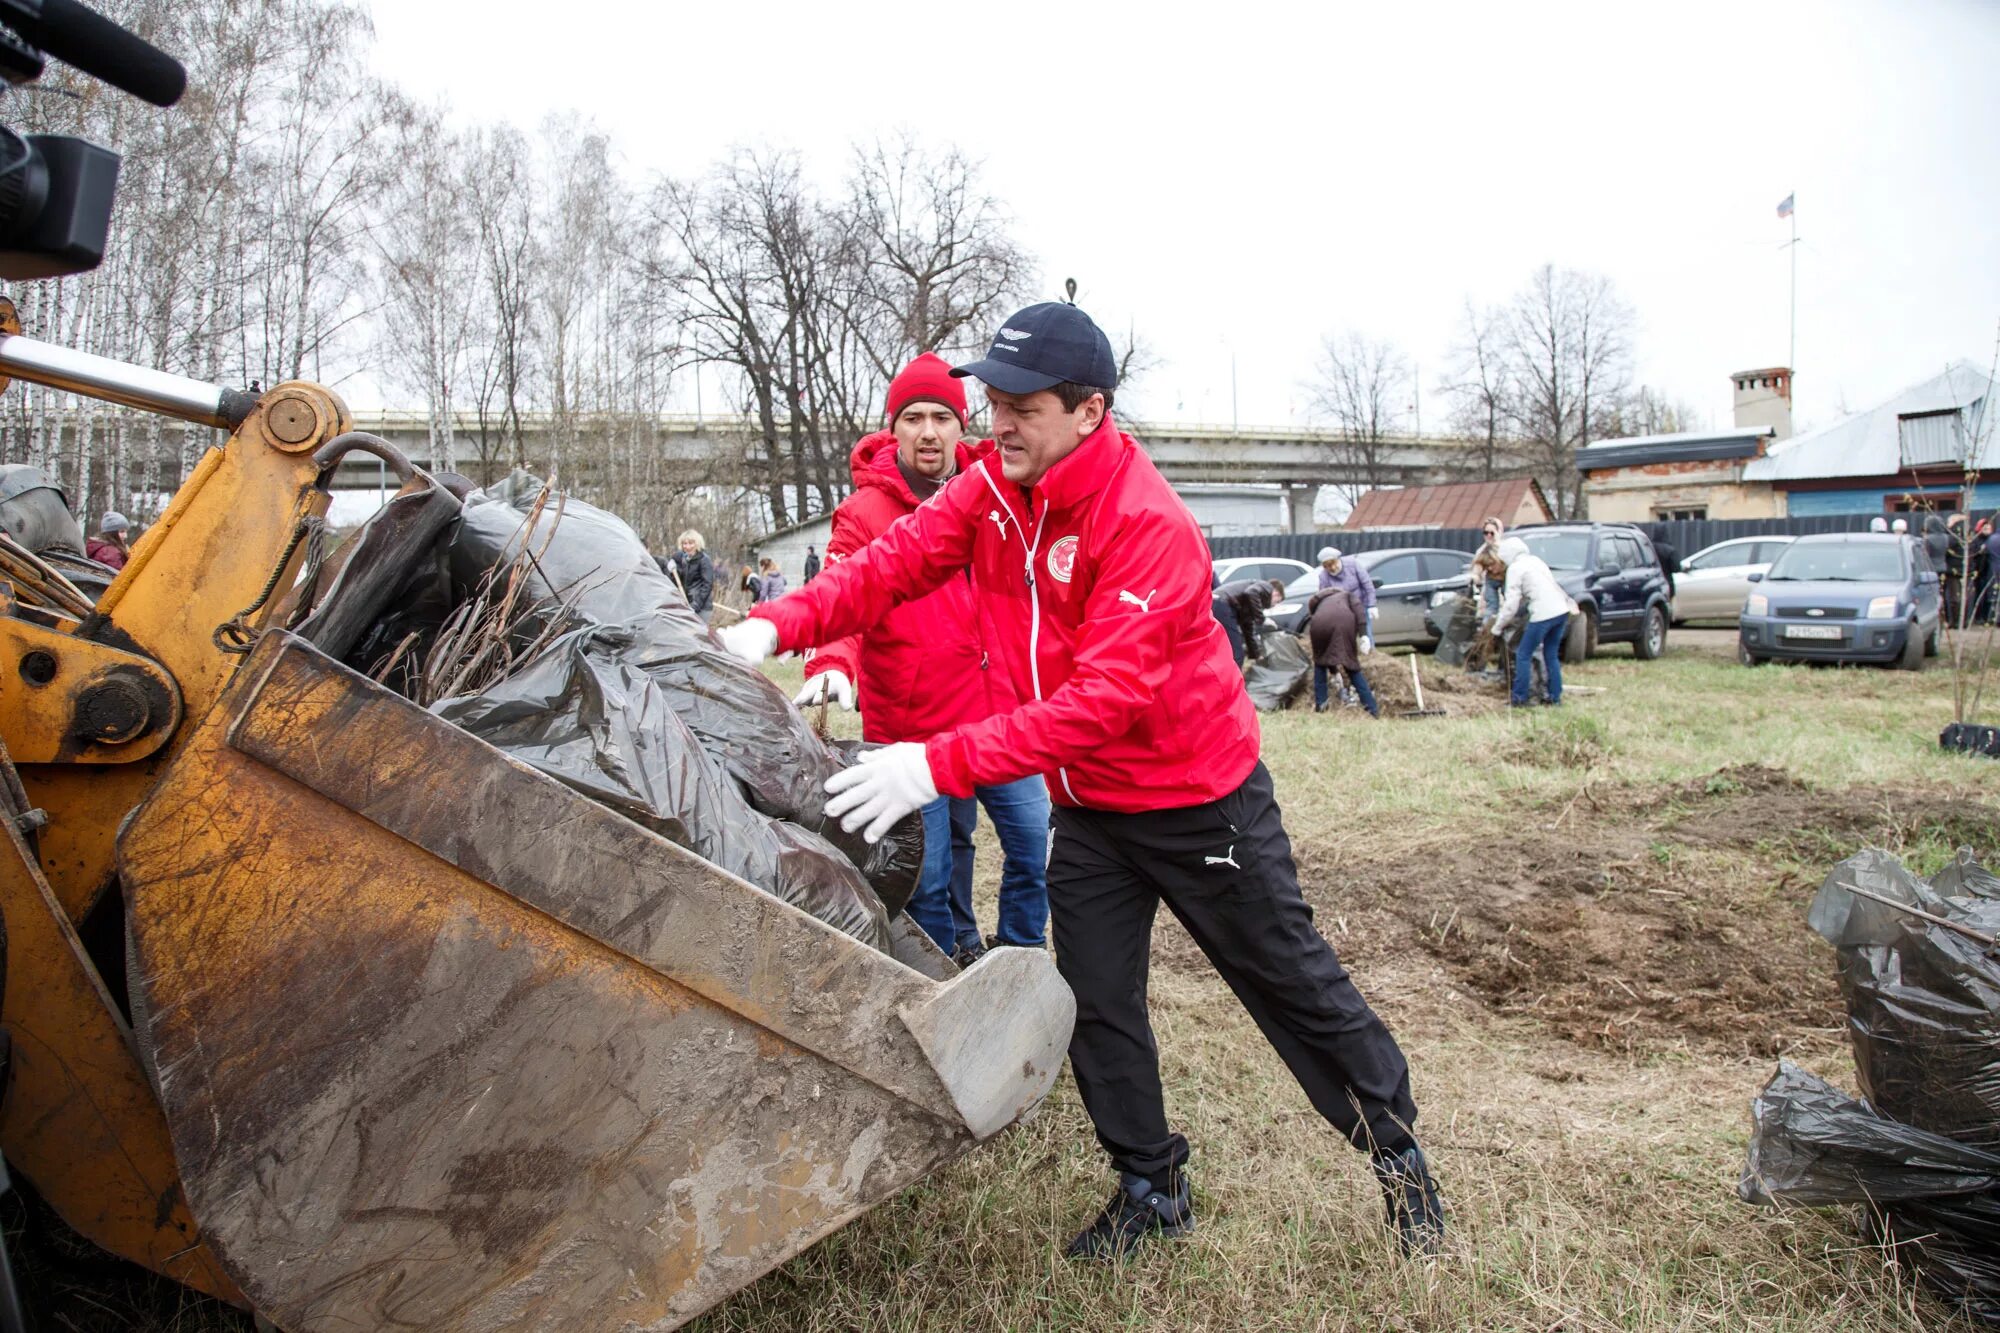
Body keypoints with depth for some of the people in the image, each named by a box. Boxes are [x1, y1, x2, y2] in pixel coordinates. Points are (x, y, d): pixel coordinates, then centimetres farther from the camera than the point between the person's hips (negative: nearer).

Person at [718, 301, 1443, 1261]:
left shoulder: (1147, 524, -27)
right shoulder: (992, 489, -4)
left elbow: (1107, 694, -35)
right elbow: (893, 562, -10)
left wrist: (943, 764, -40)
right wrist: (779, 626, -28)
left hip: (1199, 799, -6)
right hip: (1086, 807, 6)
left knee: (1291, 981, 10)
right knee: (1096, 1004, 10)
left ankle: (1396, 1147, 33)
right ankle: (1150, 1190, 31)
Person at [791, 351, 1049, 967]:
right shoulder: (864, 512, -7)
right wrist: (832, 665, -41)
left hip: (1002, 717, 4)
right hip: (913, 735, -4)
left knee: (1035, 850, 8)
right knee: (927, 880, 3)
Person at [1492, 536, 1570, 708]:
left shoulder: (1515, 568, -6)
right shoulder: (1535, 560, 19)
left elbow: (1512, 602, -7)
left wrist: (1498, 625, 4)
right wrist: (1501, 614, 29)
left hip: (1543, 615, -8)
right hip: (1561, 611, 8)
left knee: (1523, 656, 3)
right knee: (1551, 655, 17)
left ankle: (1518, 699, 5)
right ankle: (1555, 697, 19)